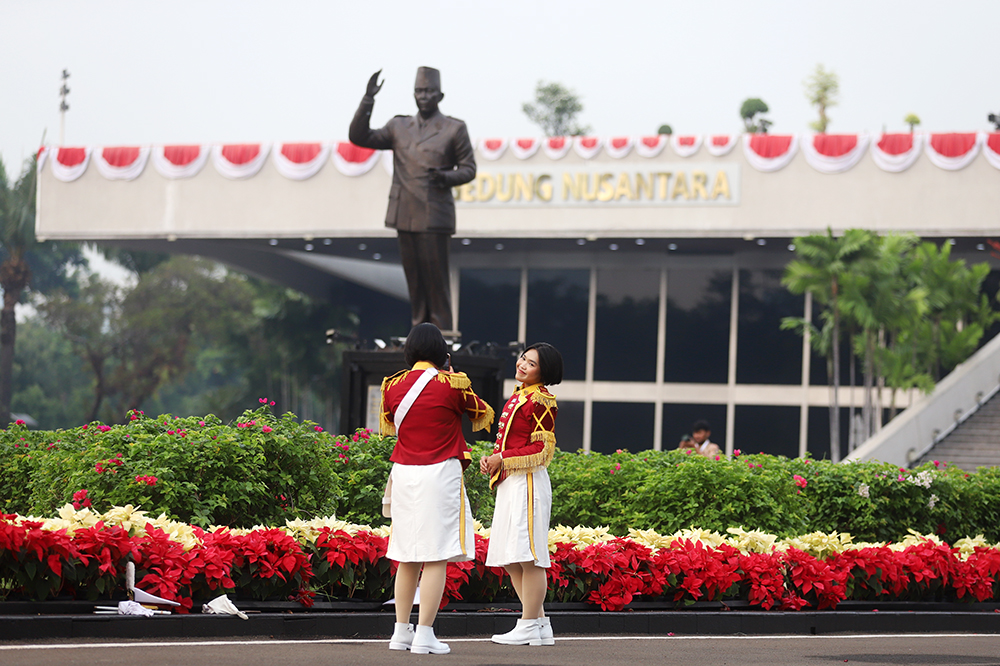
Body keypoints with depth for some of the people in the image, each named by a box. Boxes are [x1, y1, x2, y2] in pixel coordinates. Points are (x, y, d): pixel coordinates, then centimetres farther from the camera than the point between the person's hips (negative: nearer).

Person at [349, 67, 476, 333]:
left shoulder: (454, 129, 5)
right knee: (414, 281, 6)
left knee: (436, 280, -7)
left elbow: (468, 168, 6)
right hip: (405, 217, 4)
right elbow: (359, 137, 10)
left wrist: (447, 177, -15)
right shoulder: (399, 127, 15)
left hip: (434, 218, -4)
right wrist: (368, 99, 1)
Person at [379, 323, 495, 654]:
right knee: (437, 558, -4)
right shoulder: (451, 383, -6)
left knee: (407, 558, 13)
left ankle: (401, 632, 15)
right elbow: (483, 415, 10)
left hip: (404, 476, 5)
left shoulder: (393, 385, 6)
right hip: (440, 475, -5)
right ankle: (424, 634, -9)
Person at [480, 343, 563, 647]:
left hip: (528, 482, -10)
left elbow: (543, 450, -12)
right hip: (509, 484, 10)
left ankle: (530, 626, -4)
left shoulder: (541, 400, -9)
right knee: (509, 560, 11)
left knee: (528, 556, -7)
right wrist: (491, 459, 6)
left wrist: (503, 460, -13)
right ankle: (539, 623, 16)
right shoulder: (517, 396, 17)